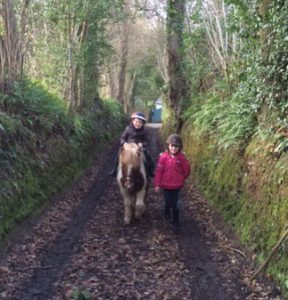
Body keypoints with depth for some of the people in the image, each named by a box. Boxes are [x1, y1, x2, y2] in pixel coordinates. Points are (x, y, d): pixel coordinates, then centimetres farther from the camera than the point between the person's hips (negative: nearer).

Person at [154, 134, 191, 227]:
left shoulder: (182, 157, -12)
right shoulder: (163, 157, -14)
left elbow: (187, 170, 1)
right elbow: (158, 171, -10)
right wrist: (157, 184, -9)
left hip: (177, 186, 0)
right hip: (166, 185, 0)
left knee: (175, 203, 7)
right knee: (167, 202, 17)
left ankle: (176, 220, 24)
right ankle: (167, 214, 46)